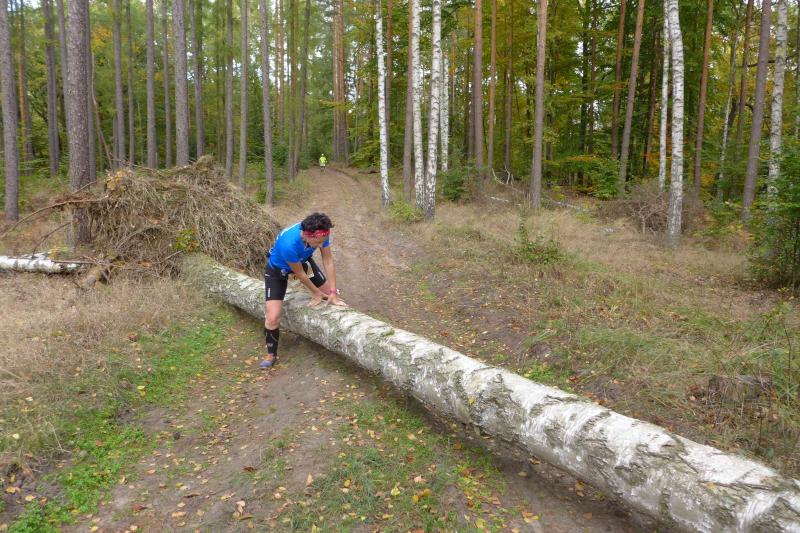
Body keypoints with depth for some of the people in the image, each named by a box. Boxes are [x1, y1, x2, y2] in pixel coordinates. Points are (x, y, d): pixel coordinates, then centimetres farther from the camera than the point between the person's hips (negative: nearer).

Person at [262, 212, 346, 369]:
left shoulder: (320, 233, -31)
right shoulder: (288, 243, -44)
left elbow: (328, 261, -18)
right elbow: (299, 273, -27)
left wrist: (333, 293, -19)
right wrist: (316, 293, -12)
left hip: (303, 260, 5)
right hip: (278, 269, -5)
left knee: (330, 295, 5)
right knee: (272, 318, -13)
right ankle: (271, 355, 12)